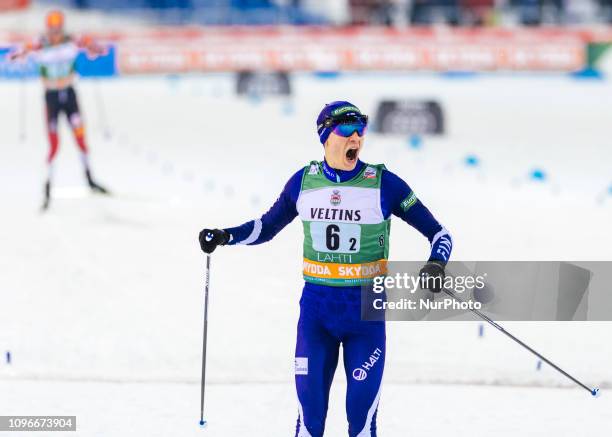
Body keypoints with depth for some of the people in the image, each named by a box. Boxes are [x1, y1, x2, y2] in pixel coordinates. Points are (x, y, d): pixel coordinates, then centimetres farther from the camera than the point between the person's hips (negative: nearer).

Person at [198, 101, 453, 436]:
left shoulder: (383, 184, -6)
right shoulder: (303, 182, 3)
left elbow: (438, 234, -1)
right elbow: (266, 227, 21)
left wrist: (436, 264, -20)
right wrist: (224, 237, 7)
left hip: (366, 312, -2)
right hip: (316, 309, 2)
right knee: (310, 408, 1)